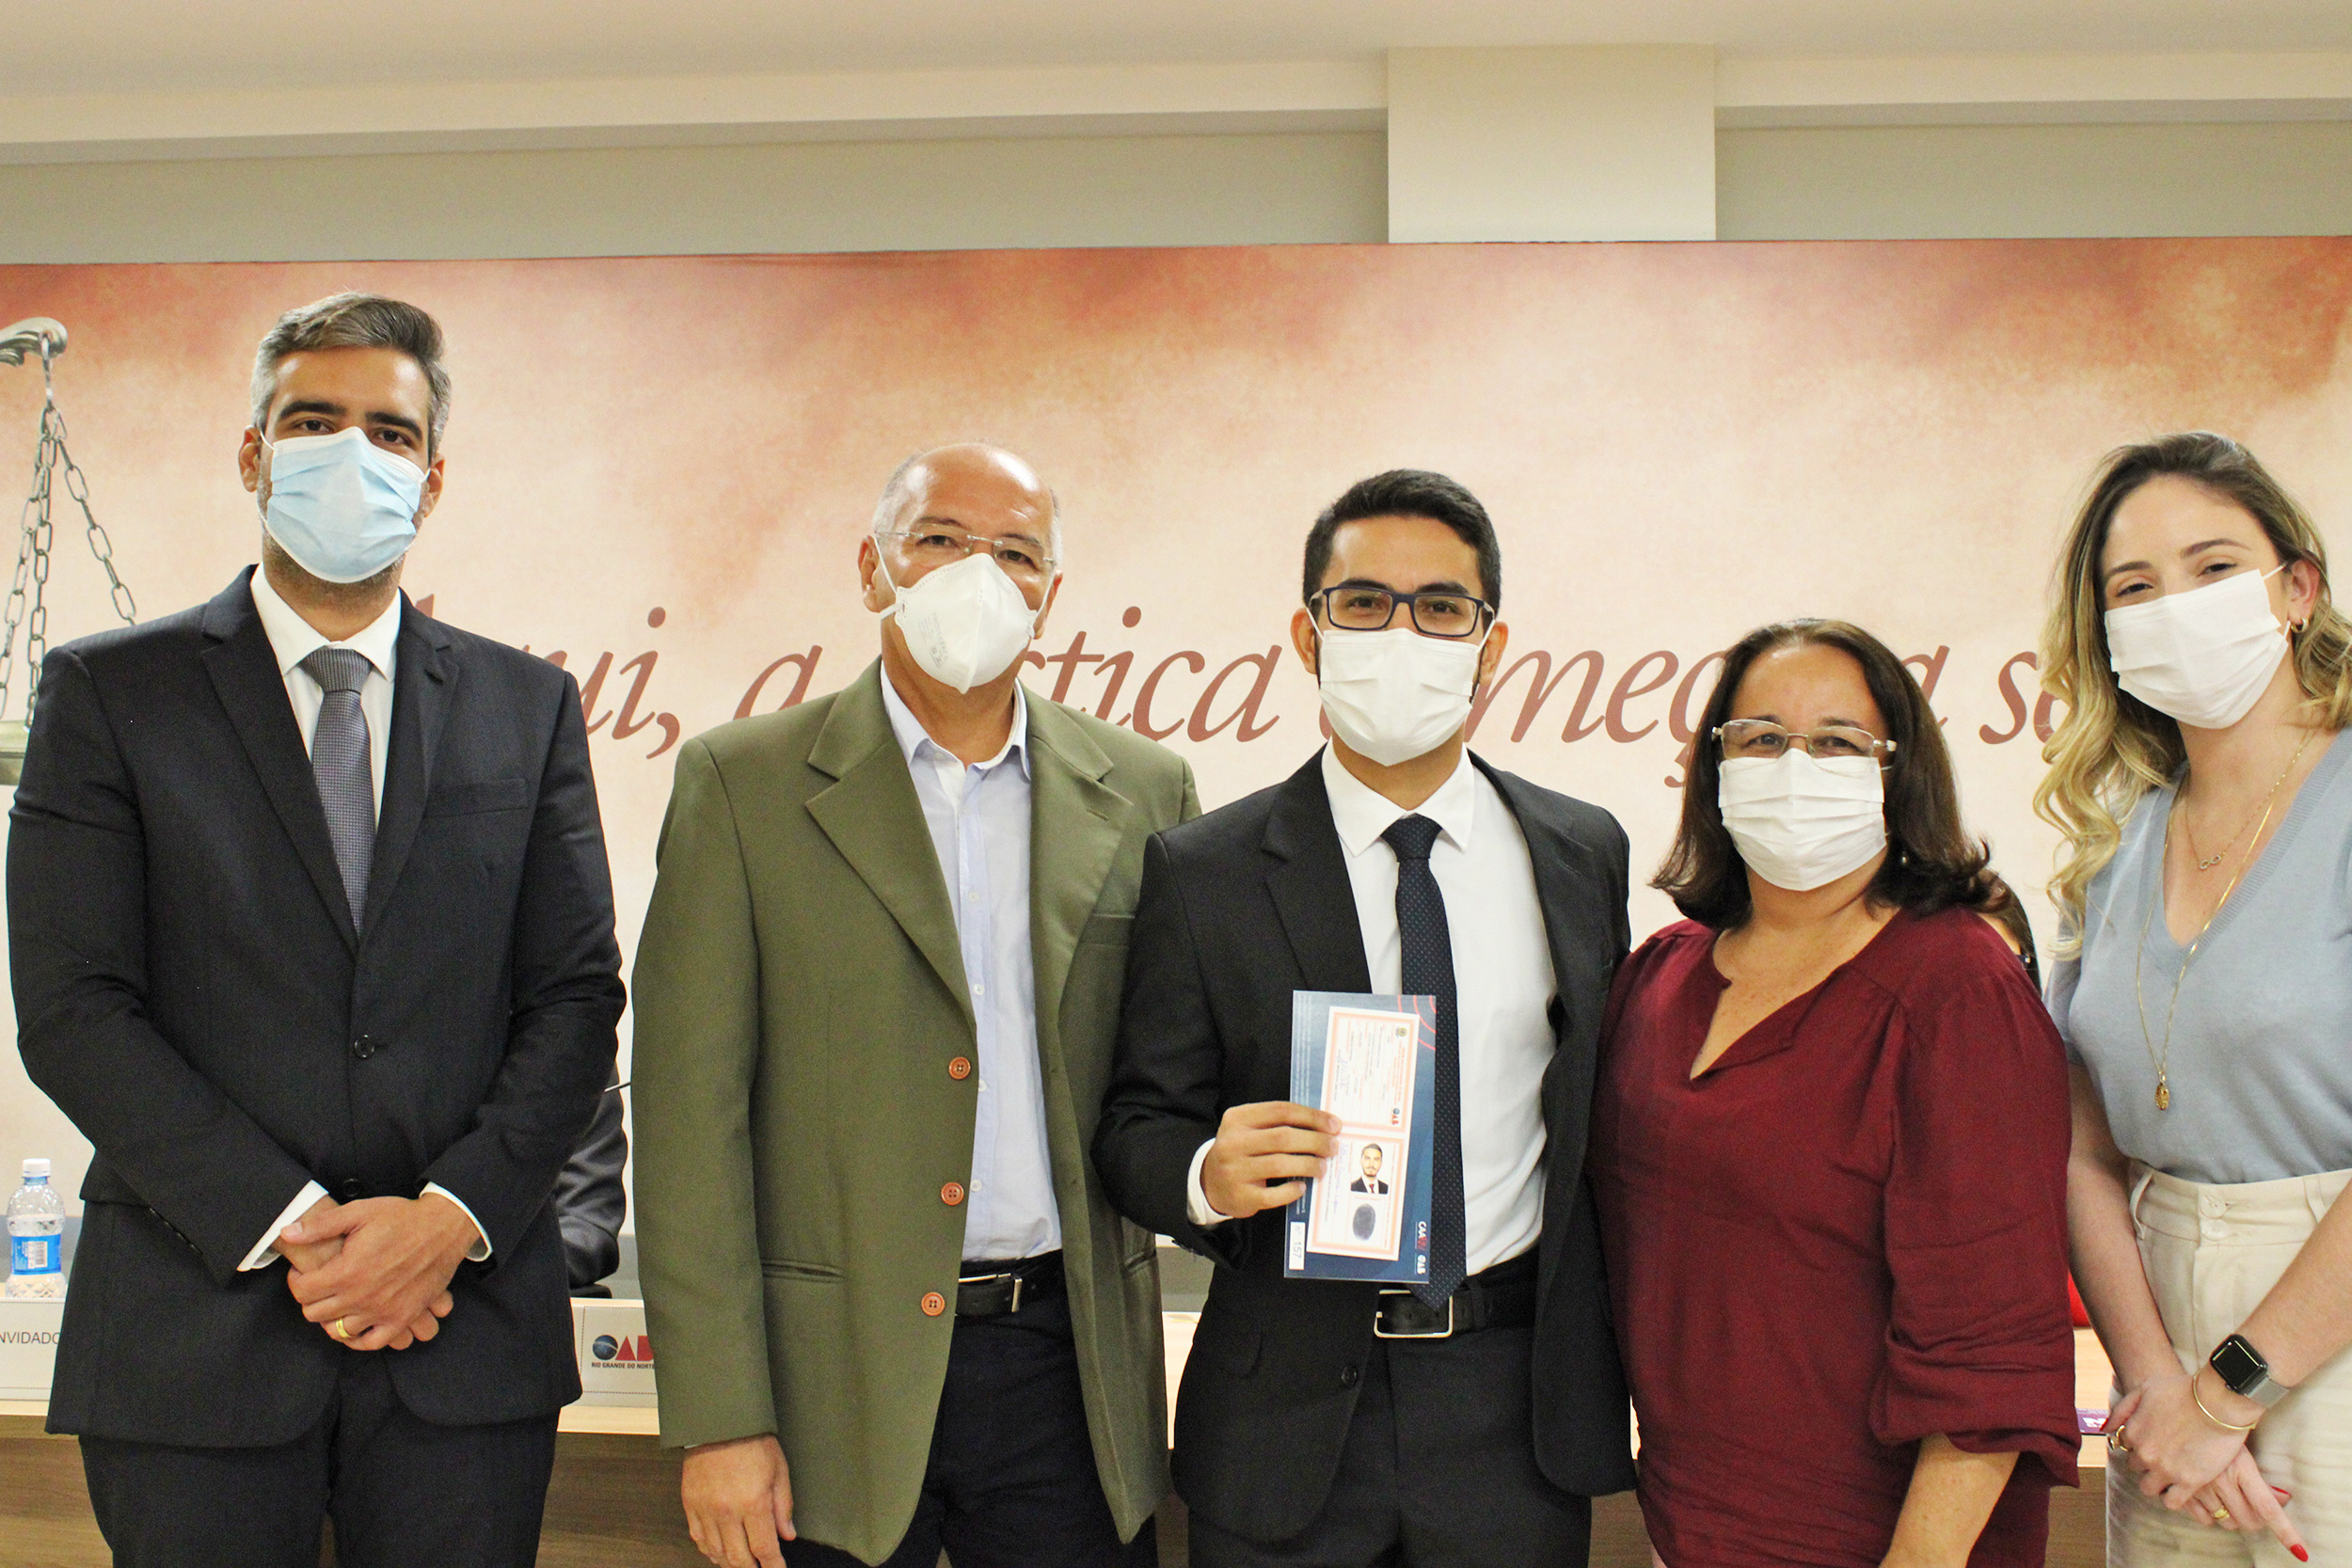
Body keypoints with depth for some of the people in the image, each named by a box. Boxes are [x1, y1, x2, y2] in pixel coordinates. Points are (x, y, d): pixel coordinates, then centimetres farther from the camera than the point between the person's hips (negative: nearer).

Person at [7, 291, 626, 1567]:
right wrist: (284, 1225, -12)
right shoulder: (109, 693, 3)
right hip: (195, 1335, -1)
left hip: (465, 1330, 2)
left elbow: (576, 998, 5)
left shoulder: (526, 707, 9)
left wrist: (452, 1212, -9)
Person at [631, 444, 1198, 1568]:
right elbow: (691, 1115, -5)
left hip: (1069, 1368, 2)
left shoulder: (1143, 792, 7)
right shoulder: (743, 784, -1)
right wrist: (718, 1420, -9)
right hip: (832, 1378, -2)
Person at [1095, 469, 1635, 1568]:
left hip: (1519, 1405, 2)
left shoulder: (1585, 854, 4)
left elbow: (1601, 1113, 9)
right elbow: (1135, 1128, -1)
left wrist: (1623, 1366, 8)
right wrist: (1210, 1175, -23)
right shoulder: (1201, 872, -4)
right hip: (1287, 1414, -1)